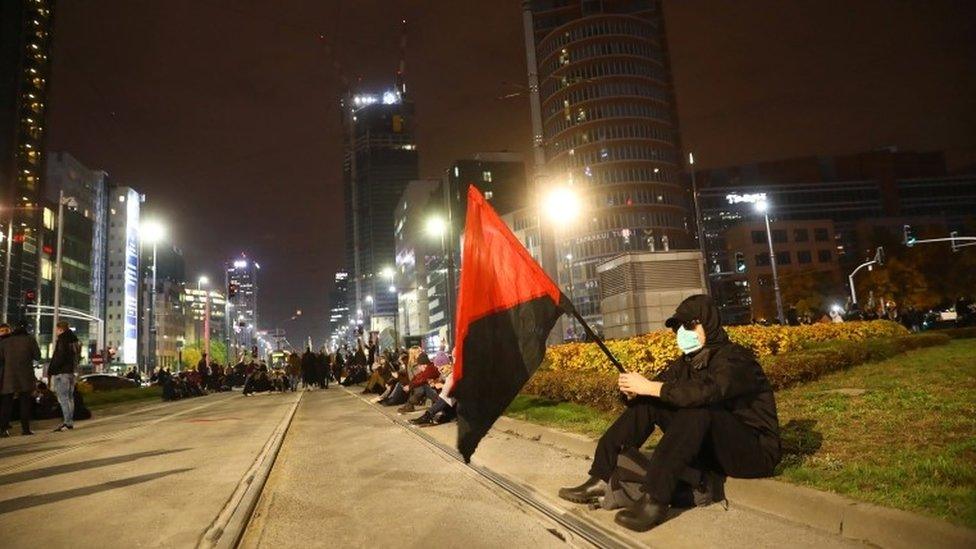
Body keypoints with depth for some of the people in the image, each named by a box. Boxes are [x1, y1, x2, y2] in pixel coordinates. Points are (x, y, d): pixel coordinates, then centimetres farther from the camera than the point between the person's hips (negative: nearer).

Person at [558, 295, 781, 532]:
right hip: (710, 449, 7)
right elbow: (662, 386, -1)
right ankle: (602, 479, -14)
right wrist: (634, 390, -24)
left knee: (696, 410, -36)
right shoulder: (688, 361, 7)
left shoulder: (734, 358, -17)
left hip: (755, 448, -7)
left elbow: (705, 391, -37)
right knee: (647, 402, -7)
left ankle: (656, 500, -40)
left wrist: (650, 387, -33)